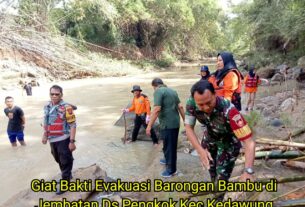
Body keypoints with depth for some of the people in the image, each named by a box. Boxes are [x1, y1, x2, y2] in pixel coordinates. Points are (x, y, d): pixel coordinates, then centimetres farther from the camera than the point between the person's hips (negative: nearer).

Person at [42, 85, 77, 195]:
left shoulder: (66, 107, -18)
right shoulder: (47, 107, 5)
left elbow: (73, 125, -18)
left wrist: (72, 141, -20)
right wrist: (45, 135, 18)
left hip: (63, 139, -7)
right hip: (52, 139, 8)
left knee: (65, 161, 1)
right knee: (59, 160, 22)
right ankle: (67, 175, 43)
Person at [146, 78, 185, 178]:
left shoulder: (158, 91, -11)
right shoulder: (172, 90, 13)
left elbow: (157, 109, -22)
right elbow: (180, 107, 12)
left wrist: (149, 126, -20)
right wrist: (185, 121, 17)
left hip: (167, 123, -8)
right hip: (175, 122, 8)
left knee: (169, 145, 4)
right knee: (171, 144, 24)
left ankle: (171, 169, 16)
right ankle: (168, 159, 44)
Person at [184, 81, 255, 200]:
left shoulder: (228, 111, -44)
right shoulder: (191, 104, -32)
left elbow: (249, 143, -43)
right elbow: (189, 128, -20)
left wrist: (248, 172, -54)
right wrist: (200, 150, -35)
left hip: (229, 142, -4)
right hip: (210, 138, 4)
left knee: (221, 178, -1)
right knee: (211, 169, 22)